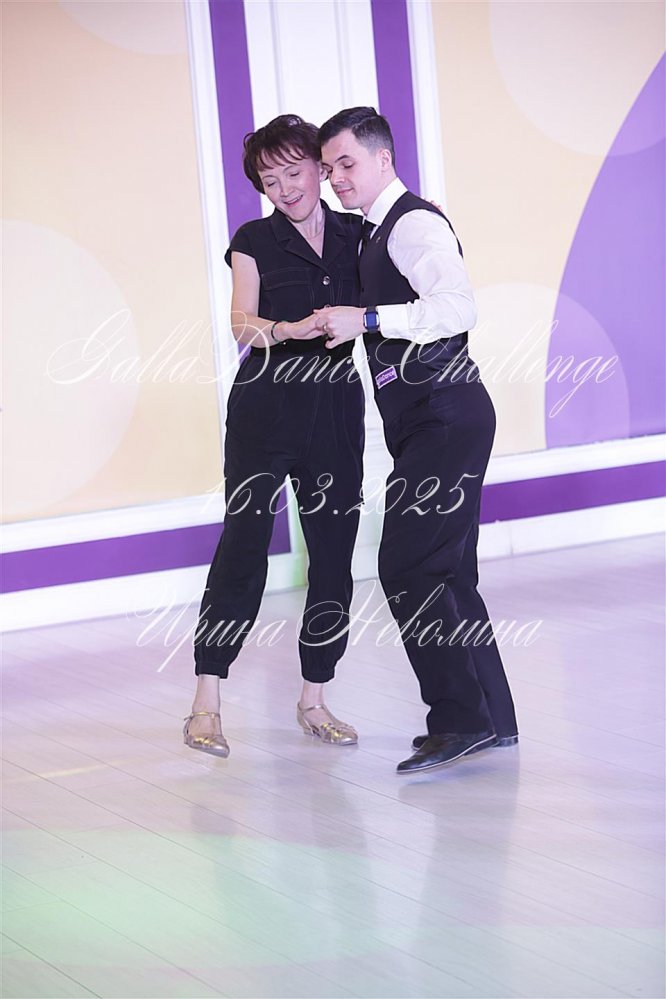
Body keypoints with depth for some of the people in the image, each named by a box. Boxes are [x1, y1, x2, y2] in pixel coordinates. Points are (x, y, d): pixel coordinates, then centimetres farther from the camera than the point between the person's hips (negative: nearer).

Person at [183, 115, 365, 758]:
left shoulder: (356, 235, 10)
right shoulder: (254, 241, 3)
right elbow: (241, 322, -10)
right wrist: (287, 329, -30)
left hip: (337, 406, 3)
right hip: (266, 406, -3)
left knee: (333, 548, 2)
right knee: (243, 541, -9)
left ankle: (313, 699, 12)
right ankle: (206, 703, -7)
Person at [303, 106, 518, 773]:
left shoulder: (414, 224, -11)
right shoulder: (372, 234, 20)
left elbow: (456, 306, -28)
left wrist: (367, 318, -27)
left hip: (446, 418, -11)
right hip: (429, 423, 11)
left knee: (408, 568, -13)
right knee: (447, 573, 13)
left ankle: (458, 718, -10)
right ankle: (492, 717, 19)